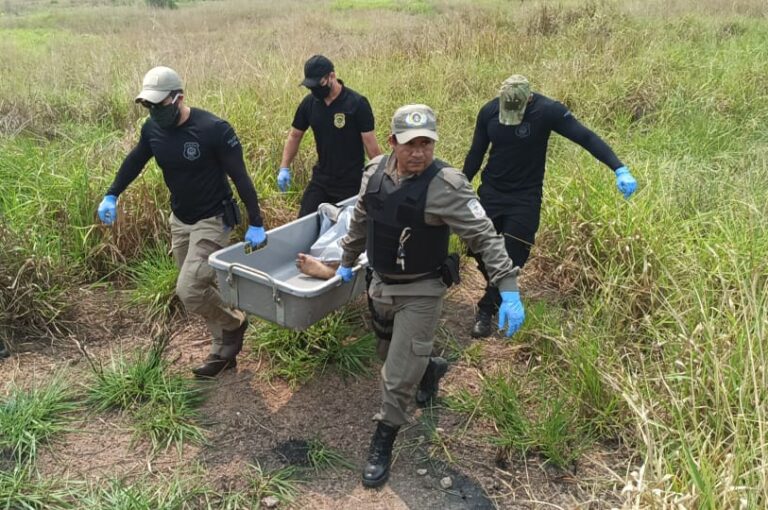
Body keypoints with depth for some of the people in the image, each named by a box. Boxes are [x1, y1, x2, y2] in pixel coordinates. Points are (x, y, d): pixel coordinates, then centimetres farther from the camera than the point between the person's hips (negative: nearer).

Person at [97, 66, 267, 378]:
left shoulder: (213, 129, -22)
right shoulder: (152, 129, -4)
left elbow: (240, 177, -19)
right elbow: (135, 161, 14)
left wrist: (255, 224, -20)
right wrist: (111, 196, 8)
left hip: (212, 221, -7)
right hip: (179, 220, 7)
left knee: (190, 290, -15)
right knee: (201, 288, 12)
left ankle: (234, 324, 14)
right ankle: (224, 350, 27)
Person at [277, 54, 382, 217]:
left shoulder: (357, 104, -14)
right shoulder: (309, 103, 0)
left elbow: (370, 143, -13)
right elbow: (294, 135, 9)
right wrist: (284, 168, 1)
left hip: (351, 183, -4)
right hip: (321, 178, 5)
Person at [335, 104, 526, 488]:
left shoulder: (446, 186, -23)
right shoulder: (375, 172, -6)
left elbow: (484, 237, -23)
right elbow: (360, 221, 10)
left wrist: (509, 290, -30)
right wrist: (346, 262, 21)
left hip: (421, 292, -6)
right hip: (381, 284, 6)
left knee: (398, 376, 1)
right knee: (391, 354, 26)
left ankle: (382, 443, 22)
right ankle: (429, 369, 57)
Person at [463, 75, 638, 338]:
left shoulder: (548, 111, -17)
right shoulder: (488, 111, -7)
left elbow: (586, 137, -19)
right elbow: (476, 154, 4)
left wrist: (620, 170, -29)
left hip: (525, 199, -3)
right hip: (490, 193, 3)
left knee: (511, 258, -5)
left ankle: (486, 310, 12)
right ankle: (499, 293, 35)